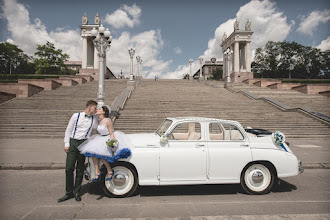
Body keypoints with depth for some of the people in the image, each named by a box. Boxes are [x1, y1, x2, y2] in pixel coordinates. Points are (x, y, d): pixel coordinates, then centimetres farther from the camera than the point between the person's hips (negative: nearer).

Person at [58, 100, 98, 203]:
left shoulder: (94, 119, 10)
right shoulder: (76, 116, 4)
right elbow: (68, 130, 5)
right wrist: (66, 144, 0)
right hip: (73, 142, -1)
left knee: (80, 170, 5)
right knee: (69, 168, -1)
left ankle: (77, 192, 19)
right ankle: (69, 192, 12)